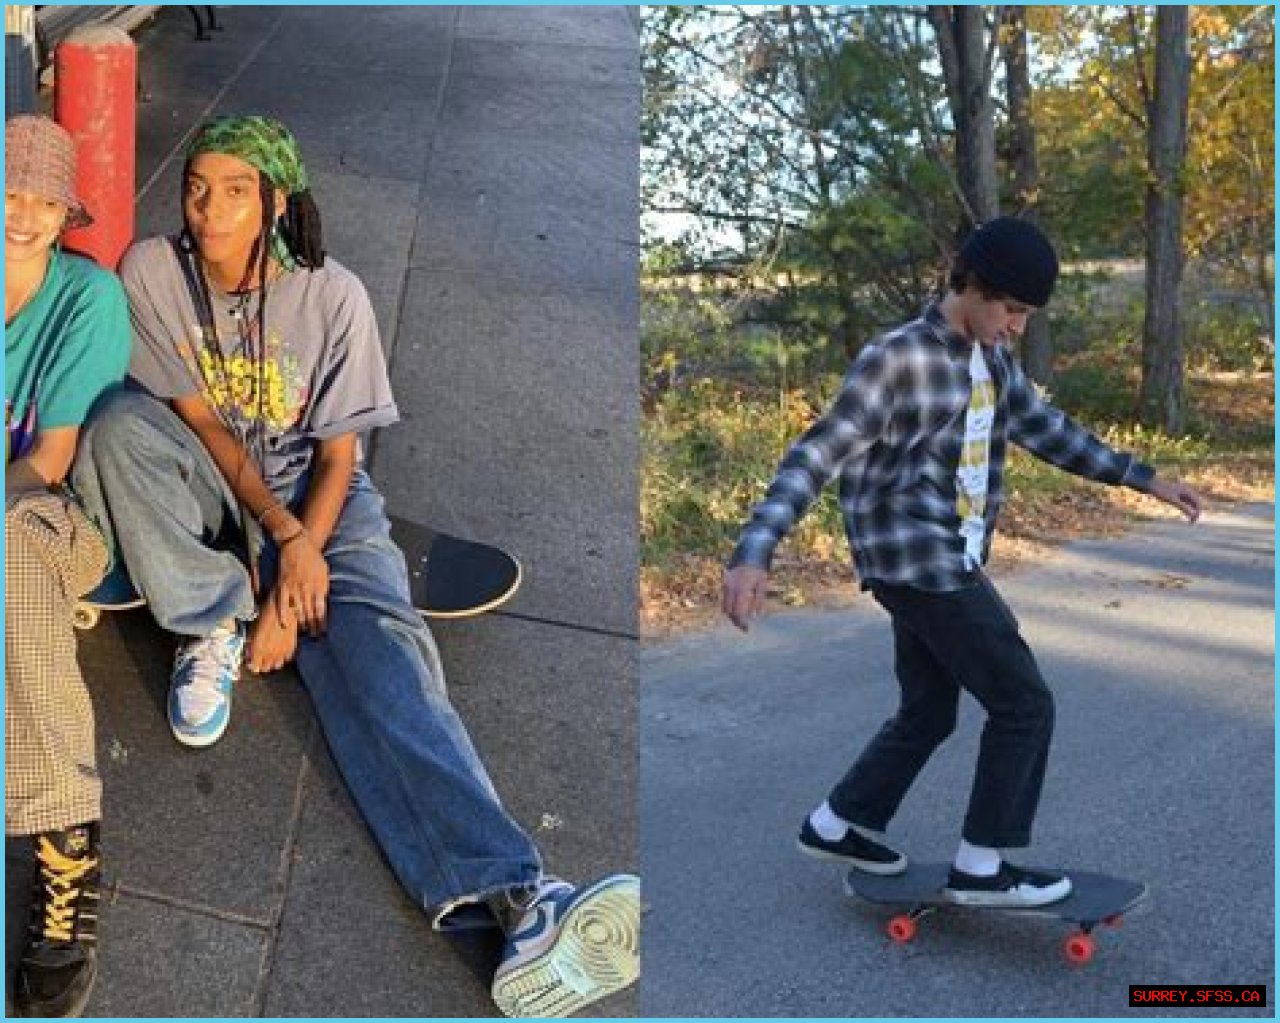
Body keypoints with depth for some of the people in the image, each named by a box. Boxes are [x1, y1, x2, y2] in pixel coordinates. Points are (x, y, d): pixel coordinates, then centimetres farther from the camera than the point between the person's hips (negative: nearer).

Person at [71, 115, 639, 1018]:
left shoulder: (333, 295, -10)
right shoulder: (153, 273, -7)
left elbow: (337, 454, -8)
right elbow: (198, 419, -8)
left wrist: (289, 595, -19)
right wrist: (284, 538, -21)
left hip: (318, 492, -2)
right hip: (208, 487, 2)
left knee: (377, 641, -31)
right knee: (119, 424, -31)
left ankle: (512, 897, -50)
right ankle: (213, 628, -15)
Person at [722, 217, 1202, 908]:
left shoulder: (991, 358, 9)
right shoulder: (894, 359, -17)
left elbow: (1044, 430, 21)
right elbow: (816, 456, -21)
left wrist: (1143, 479, 21)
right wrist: (754, 553, -31)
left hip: (947, 564, 9)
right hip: (918, 564, -9)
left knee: (929, 712, 18)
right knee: (1024, 703, -4)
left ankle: (837, 825, 33)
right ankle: (982, 868, 8)